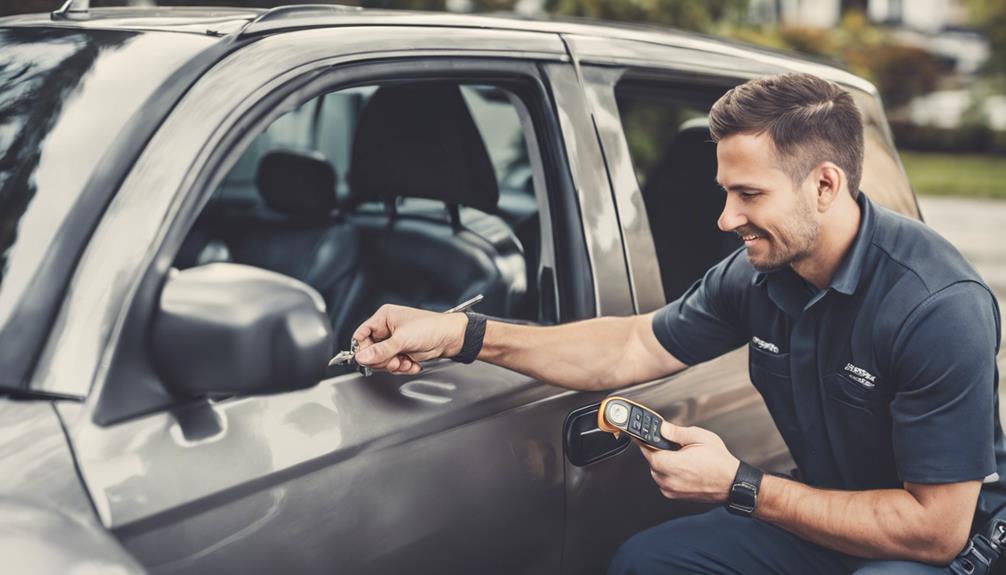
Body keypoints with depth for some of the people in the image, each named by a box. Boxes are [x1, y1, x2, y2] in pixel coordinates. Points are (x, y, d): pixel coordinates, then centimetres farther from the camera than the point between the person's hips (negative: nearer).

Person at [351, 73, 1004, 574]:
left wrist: (740, 488, -26)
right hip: (824, 514, 6)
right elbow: (633, 347, -1)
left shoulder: (938, 307, -29)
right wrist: (460, 334, -10)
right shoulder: (758, 271, -9)